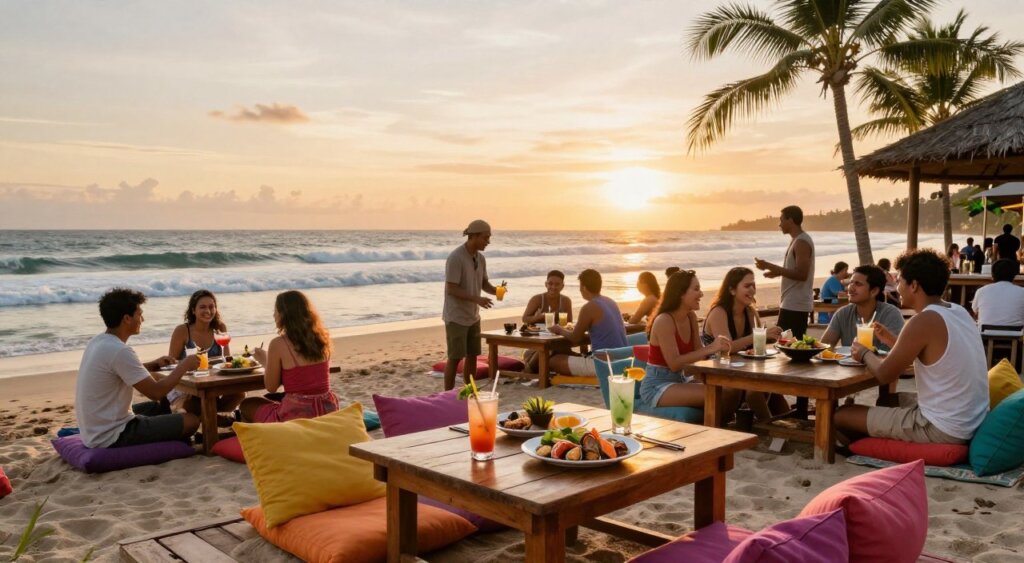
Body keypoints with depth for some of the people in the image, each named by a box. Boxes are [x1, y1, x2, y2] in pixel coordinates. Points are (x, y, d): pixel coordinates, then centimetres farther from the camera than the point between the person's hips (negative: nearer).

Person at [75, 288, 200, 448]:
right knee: (191, 421, -7)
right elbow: (155, 392, -21)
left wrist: (154, 365, 10)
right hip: (112, 438, -10)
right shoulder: (119, 351, -23)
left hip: (96, 432, 10)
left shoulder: (97, 342, 5)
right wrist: (184, 366, -7)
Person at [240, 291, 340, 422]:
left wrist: (264, 361, 12)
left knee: (247, 405, 22)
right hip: (327, 410, 6)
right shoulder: (322, 338, 1)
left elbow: (271, 388, -4)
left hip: (295, 416, -6)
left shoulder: (278, 344, -13)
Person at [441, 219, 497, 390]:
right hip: (456, 317, -8)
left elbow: (484, 283, 13)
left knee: (472, 356, 11)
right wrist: (477, 299, -29)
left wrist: (496, 290, -9)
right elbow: (451, 289, -22)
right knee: (455, 358, -3)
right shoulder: (455, 258, -19)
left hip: (473, 316, 8)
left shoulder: (480, 258, 5)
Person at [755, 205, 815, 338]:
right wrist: (777, 272, 15)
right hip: (792, 304, 10)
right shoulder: (798, 240, 16)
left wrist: (769, 266, -23)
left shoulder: (801, 242, -15)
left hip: (795, 305, -10)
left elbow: (801, 274, -24)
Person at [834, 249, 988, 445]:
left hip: (942, 429, -9)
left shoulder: (924, 321, -20)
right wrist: (891, 340, 22)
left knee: (841, 415, -1)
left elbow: (884, 374, -13)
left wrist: (865, 354, 7)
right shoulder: (959, 312, 6)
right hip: (972, 423, 9)